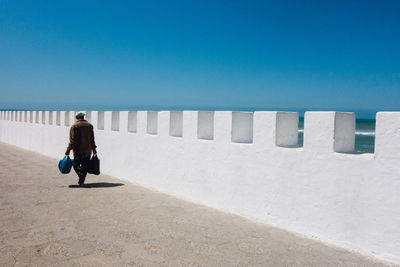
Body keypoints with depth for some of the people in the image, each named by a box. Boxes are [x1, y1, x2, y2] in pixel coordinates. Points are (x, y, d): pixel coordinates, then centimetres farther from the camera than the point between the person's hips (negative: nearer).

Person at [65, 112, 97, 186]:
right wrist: (94, 149, 14)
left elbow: (72, 140, -10)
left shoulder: (74, 126, -6)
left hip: (78, 150, -3)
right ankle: (81, 181, 8)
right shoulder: (89, 125, 5)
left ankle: (81, 174, -20)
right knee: (85, 166, 10)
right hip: (88, 150, 3)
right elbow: (92, 139, 7)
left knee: (76, 164, 6)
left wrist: (68, 150, -5)